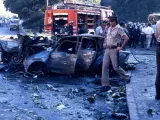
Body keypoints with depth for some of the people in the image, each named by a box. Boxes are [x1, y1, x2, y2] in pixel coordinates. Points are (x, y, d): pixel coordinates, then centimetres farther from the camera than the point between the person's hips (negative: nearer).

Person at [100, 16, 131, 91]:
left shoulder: (118, 29, -10)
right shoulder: (109, 29, 13)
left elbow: (126, 38, -15)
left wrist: (121, 47, -15)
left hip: (114, 50, -7)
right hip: (107, 49, 7)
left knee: (116, 67, -2)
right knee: (104, 67, 1)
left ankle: (127, 77, 24)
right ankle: (105, 85, 5)